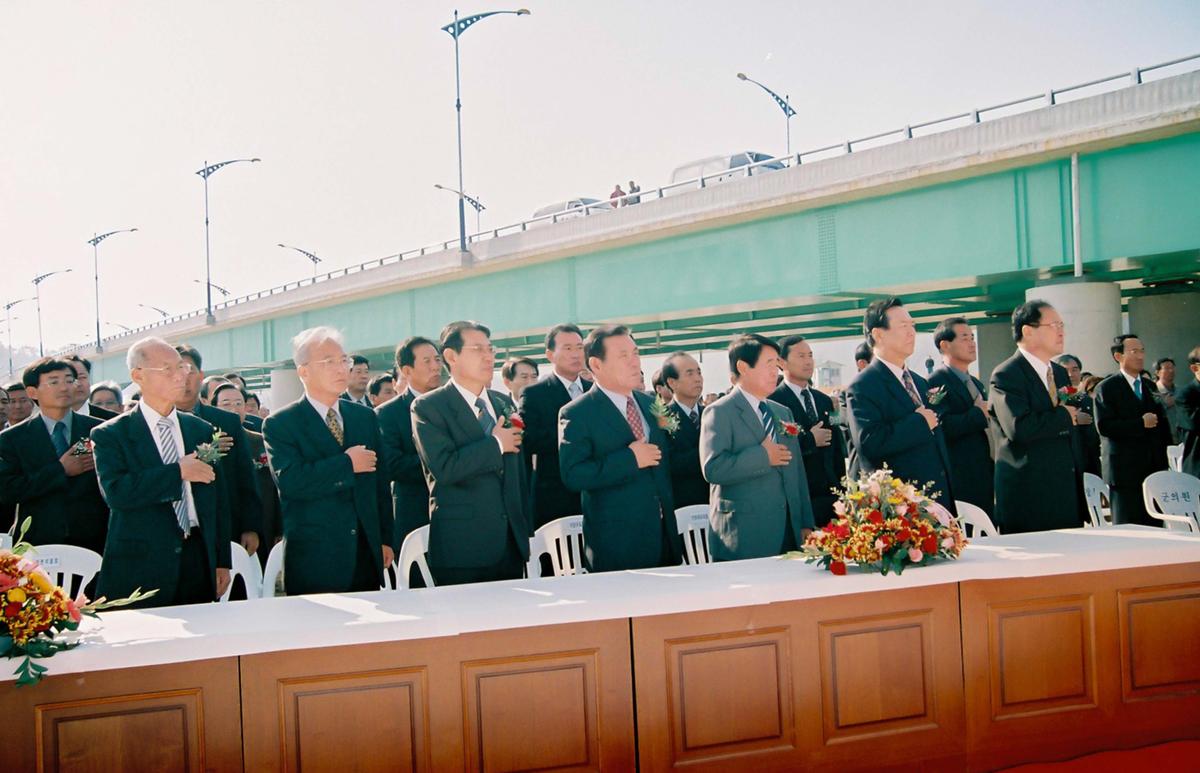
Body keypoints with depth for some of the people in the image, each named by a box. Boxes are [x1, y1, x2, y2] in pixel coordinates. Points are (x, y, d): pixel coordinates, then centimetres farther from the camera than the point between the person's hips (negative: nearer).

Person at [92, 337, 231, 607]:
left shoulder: (202, 430, 14)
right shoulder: (110, 435, 0)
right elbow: (115, 492, -17)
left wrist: (222, 562, 11)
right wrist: (178, 472, -15)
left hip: (198, 563, 4)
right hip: (139, 568, -4)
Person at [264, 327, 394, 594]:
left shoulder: (365, 417, 13)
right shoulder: (279, 424, -3)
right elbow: (290, 481, -18)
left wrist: (385, 540, 11)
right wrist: (347, 464, -14)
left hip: (367, 555, 5)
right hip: (313, 560, -4)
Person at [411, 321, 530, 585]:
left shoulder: (504, 403, 15)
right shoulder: (427, 407, -5)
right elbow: (444, 468, -19)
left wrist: (525, 532, 18)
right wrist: (496, 444, -10)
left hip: (511, 544, 6)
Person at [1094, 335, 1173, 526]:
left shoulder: (1151, 387, 17)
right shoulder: (1106, 388, -3)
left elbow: (1163, 425, 20)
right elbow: (1104, 426, -14)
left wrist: (1165, 459, 11)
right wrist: (1141, 423, -16)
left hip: (1154, 470, 6)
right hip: (1125, 470, -5)